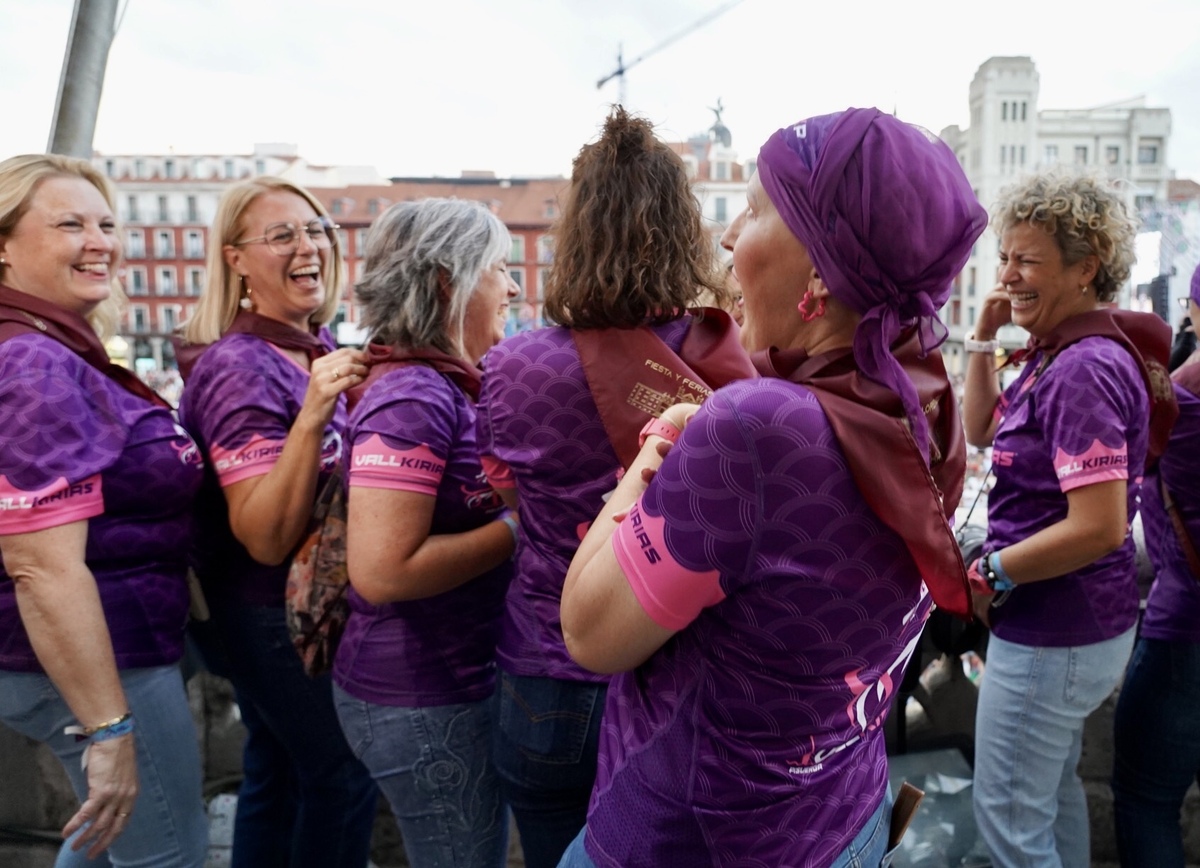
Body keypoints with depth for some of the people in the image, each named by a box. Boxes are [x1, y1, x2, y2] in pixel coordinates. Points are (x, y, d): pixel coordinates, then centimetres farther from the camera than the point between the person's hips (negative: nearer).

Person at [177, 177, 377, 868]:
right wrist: (313, 414, -37)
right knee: (344, 778, 8)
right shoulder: (240, 368, -22)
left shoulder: (322, 350, 1)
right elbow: (266, 538, -27)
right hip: (277, 617, -7)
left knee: (279, 773, 22)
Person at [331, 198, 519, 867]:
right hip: (421, 703, -9)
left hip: (464, 679, 9)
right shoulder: (411, 398, -22)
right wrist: (519, 527, -20)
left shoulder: (444, 386, 6)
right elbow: (383, 570, -27)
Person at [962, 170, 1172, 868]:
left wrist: (988, 573, -17)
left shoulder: (1084, 369, -24)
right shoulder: (1060, 353, 6)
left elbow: (1099, 527, -28)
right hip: (1070, 624, 10)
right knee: (1055, 785, 26)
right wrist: (984, 338, 5)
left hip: (1055, 634, -10)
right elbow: (983, 431, 16)